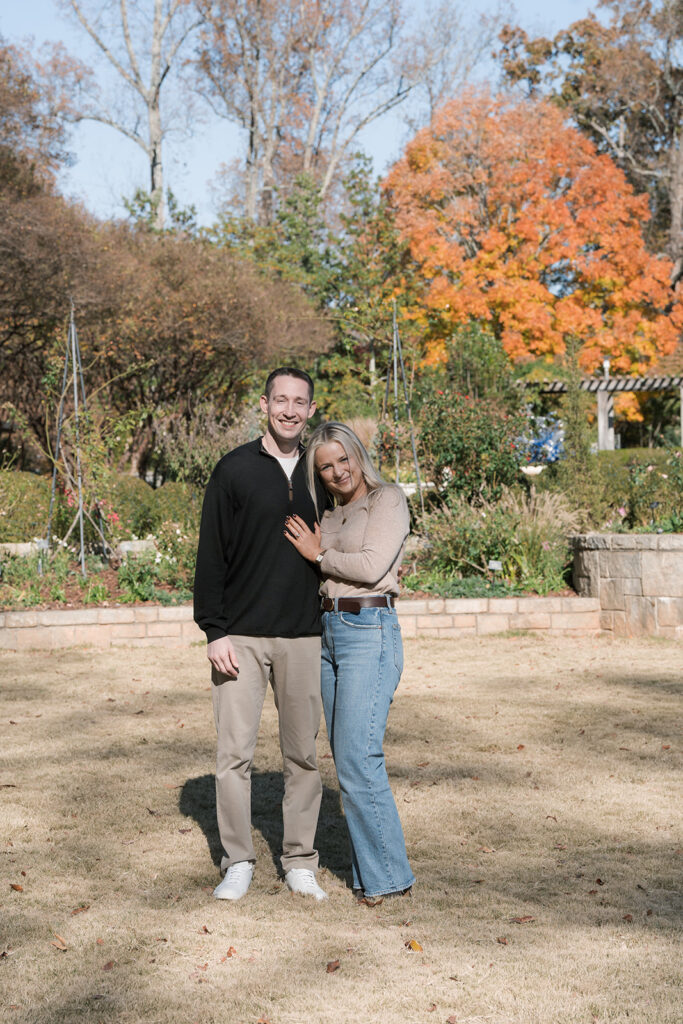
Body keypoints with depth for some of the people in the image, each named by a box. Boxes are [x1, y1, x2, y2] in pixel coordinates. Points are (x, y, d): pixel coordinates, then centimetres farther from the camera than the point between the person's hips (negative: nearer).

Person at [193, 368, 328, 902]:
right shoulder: (235, 470, -1)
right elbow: (211, 555, -3)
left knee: (303, 753, 7)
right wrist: (214, 631, -10)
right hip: (241, 636, -3)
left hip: (303, 636, 3)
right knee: (235, 752, -2)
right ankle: (238, 862, 11)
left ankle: (300, 862, 18)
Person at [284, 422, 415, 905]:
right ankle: (372, 870, 14)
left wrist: (320, 555, -4)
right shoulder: (333, 515, 18)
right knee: (347, 759, 8)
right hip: (329, 634, 8)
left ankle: (387, 874, -3)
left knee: (358, 758, -12)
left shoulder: (388, 499, -4)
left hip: (370, 633, -8)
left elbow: (372, 566, -16)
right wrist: (316, 552, 0)